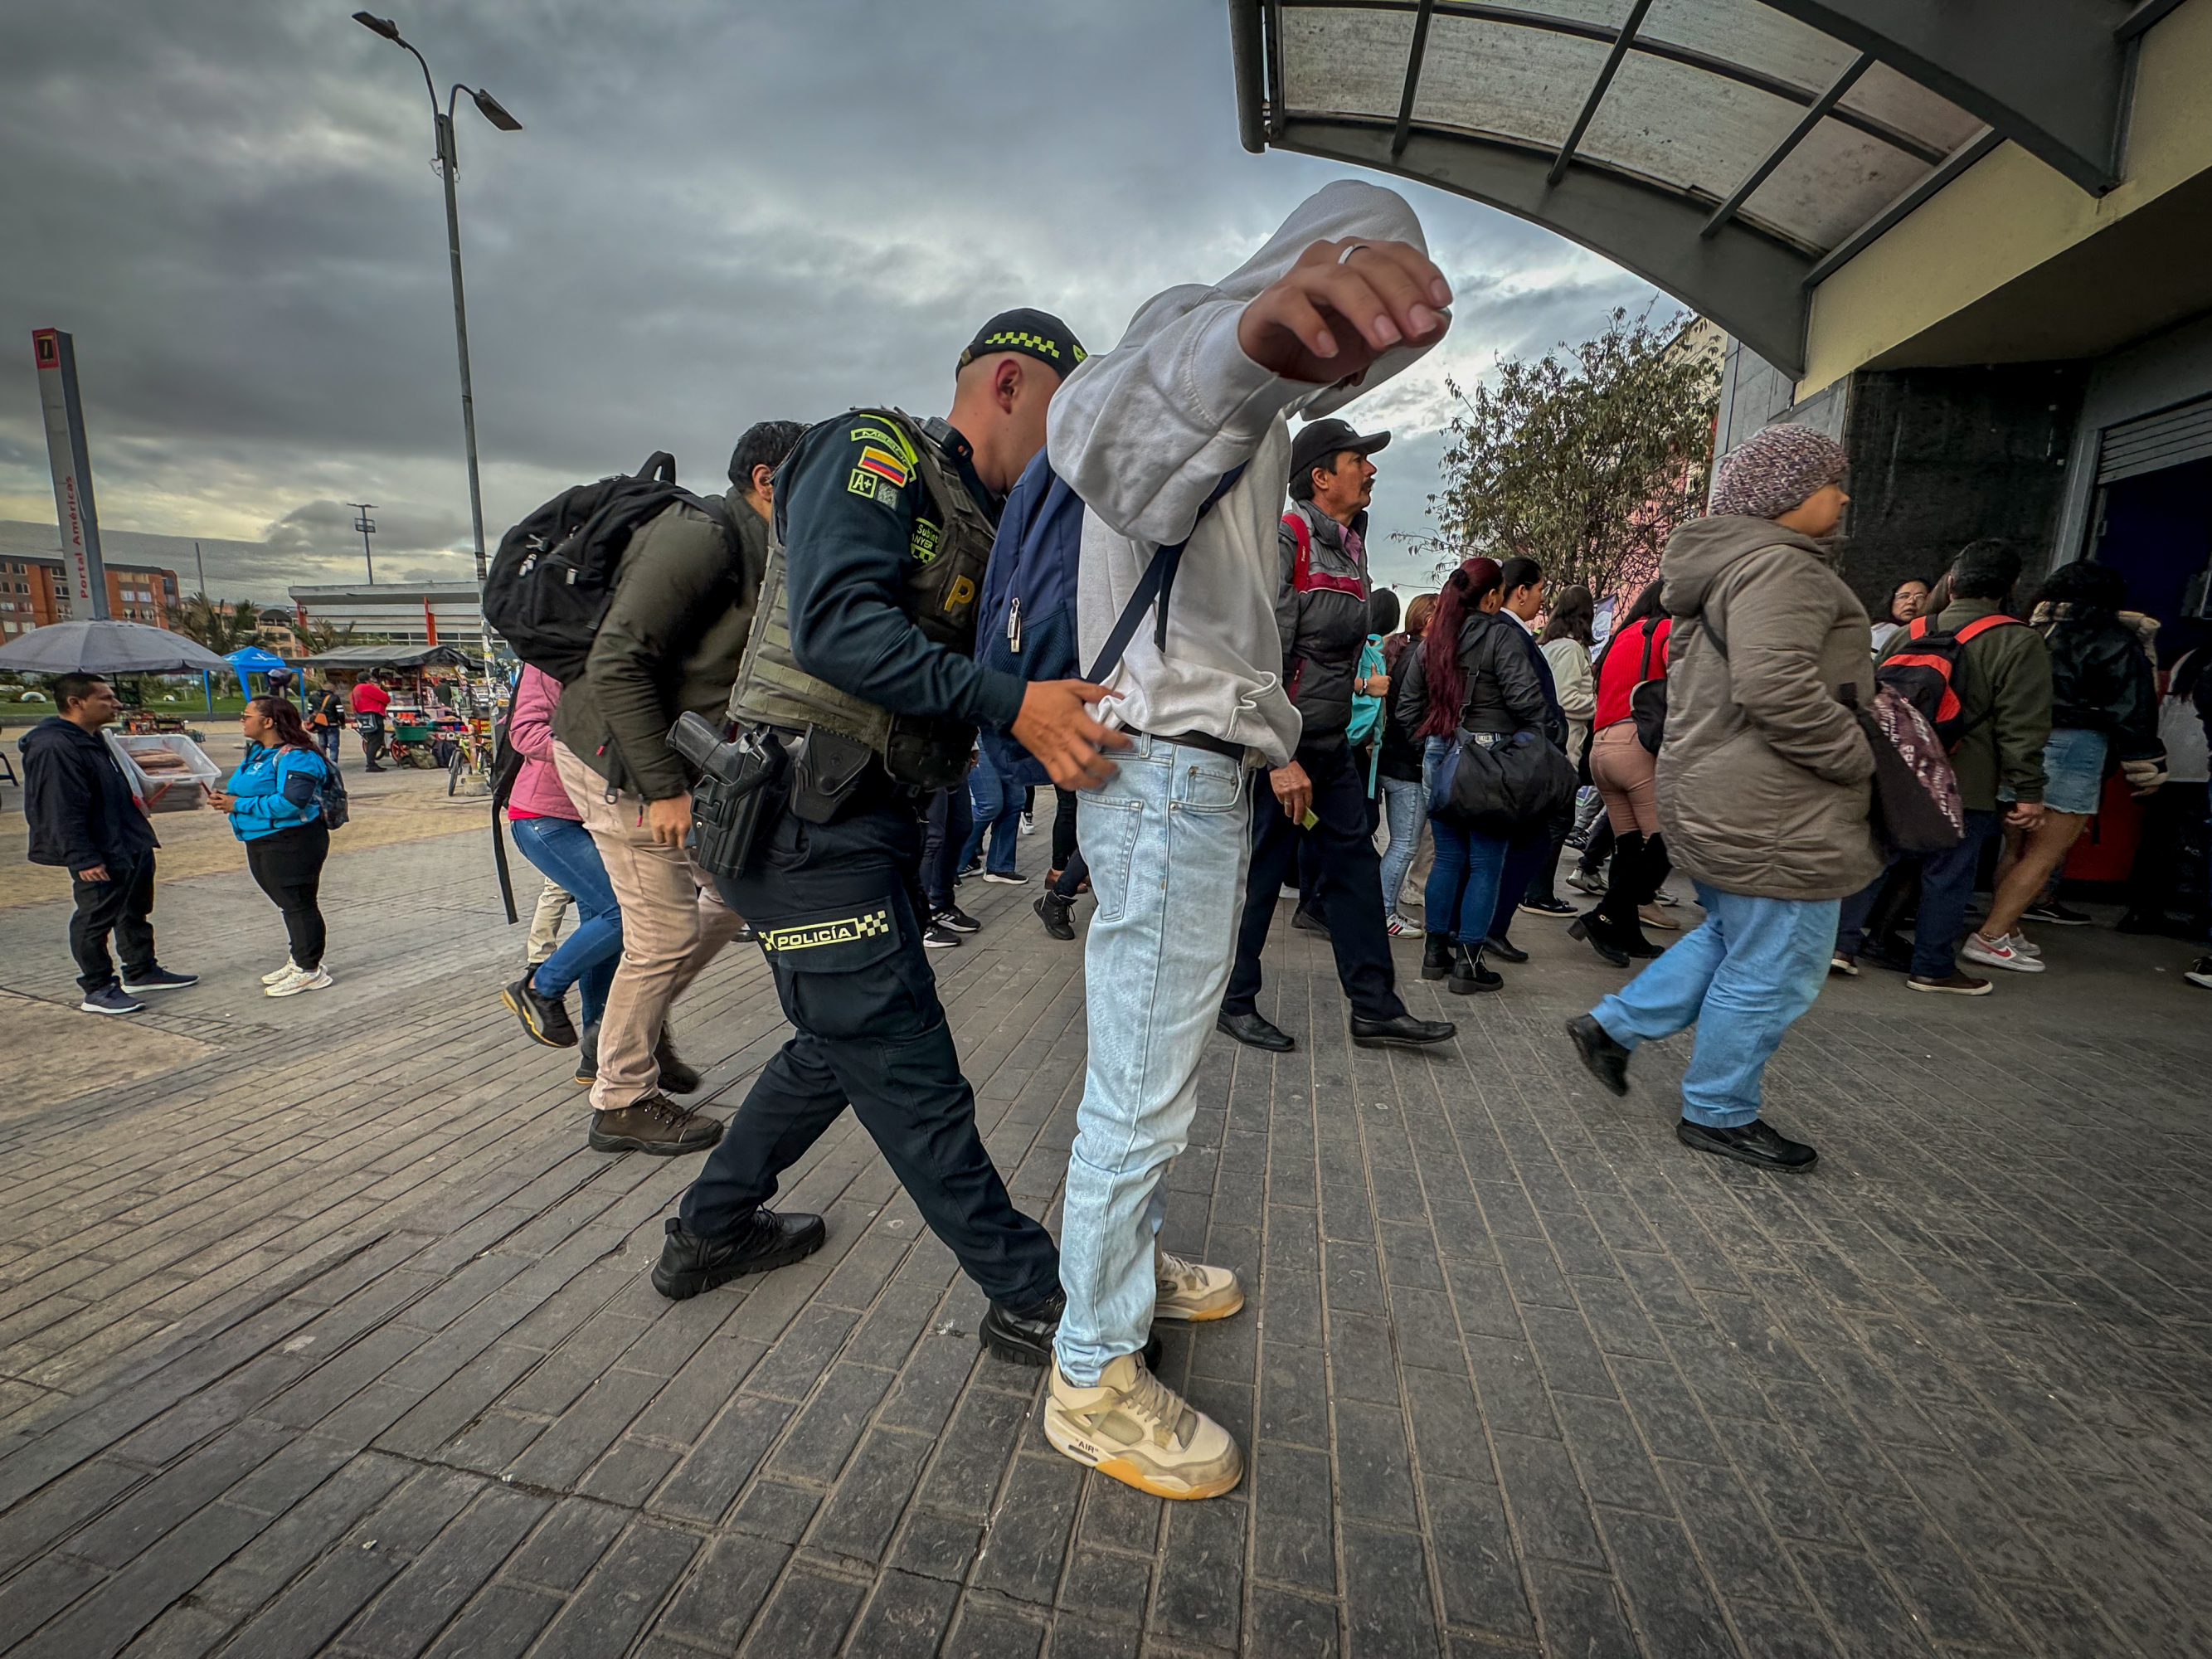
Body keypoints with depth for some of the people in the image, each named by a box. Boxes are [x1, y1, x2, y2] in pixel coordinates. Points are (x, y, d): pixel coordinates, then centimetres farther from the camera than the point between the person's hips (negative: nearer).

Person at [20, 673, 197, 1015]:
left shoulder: (92, 738, 13)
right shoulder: (53, 748, -20)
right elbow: (62, 812, -23)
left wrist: (138, 834, 23)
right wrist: (83, 858, -23)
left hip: (130, 847, 10)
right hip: (100, 858, -10)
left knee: (136, 914, 19)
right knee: (94, 922, 2)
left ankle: (142, 971, 32)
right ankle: (98, 990, 12)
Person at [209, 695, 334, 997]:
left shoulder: (295, 757, -18)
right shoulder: (257, 751, 14)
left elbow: (290, 802, -28)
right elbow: (256, 791, 24)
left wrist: (238, 805, -19)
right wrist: (226, 796, 3)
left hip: (291, 843, -10)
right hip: (261, 841, 10)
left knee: (298, 904, -3)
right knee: (289, 904, 18)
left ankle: (309, 970, 5)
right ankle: (298, 960, 29)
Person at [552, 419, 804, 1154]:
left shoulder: (752, 555, 11)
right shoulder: (703, 540, -19)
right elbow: (619, 661, -26)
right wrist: (663, 788, -25)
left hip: (673, 762, 9)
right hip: (620, 767, -9)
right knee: (666, 936, -3)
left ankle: (639, 1028, 31)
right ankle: (623, 1102, 17)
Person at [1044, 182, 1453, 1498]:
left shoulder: (1250, 420, 27)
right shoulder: (1194, 335, -7)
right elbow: (1116, 427, -36)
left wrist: (1275, 744, 39)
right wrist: (1249, 340, -57)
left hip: (1205, 780, 11)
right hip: (1170, 777, -11)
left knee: (1159, 1064, 20)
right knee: (1142, 1086, -2)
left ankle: (1134, 1262, 40)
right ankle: (1095, 1378, 16)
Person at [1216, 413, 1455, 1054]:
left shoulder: (1349, 544, 15)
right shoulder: (1285, 538, -13)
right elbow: (1263, 655, -20)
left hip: (1332, 744, 9)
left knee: (1354, 866, 9)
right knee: (1260, 873, 1)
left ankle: (1375, 1007, 18)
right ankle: (1235, 1002, 18)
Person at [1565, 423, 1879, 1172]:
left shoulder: (1724, 565, 17)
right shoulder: (1780, 567, -16)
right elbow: (1776, 684, -29)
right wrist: (1856, 758, -17)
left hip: (1712, 796, 11)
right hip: (1775, 816, -10)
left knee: (1735, 938, 23)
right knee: (1774, 967, 3)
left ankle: (1613, 1024, 24)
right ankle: (1719, 1114, 18)